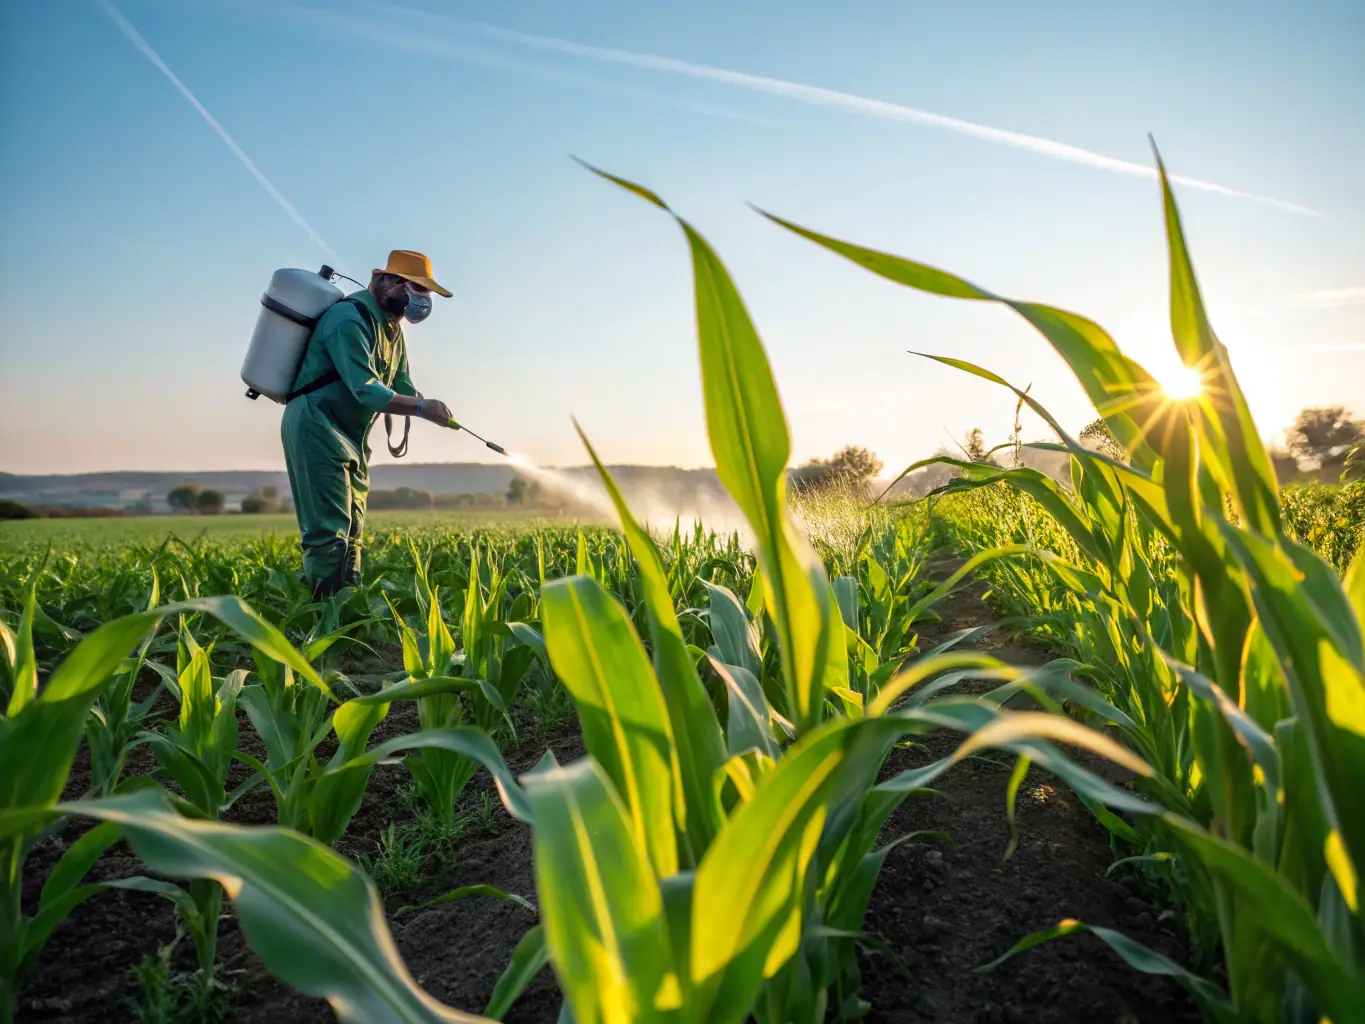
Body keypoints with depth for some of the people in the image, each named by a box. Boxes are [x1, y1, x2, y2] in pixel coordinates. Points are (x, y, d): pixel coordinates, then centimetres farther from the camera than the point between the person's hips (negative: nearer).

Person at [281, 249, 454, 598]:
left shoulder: (392, 327, 14)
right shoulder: (349, 319, -17)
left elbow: (402, 386, 14)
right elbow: (365, 390, -27)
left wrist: (428, 408, -7)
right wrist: (422, 408, -29)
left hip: (351, 439, 10)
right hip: (316, 430, -10)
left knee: (351, 531, 9)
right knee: (329, 531, -14)